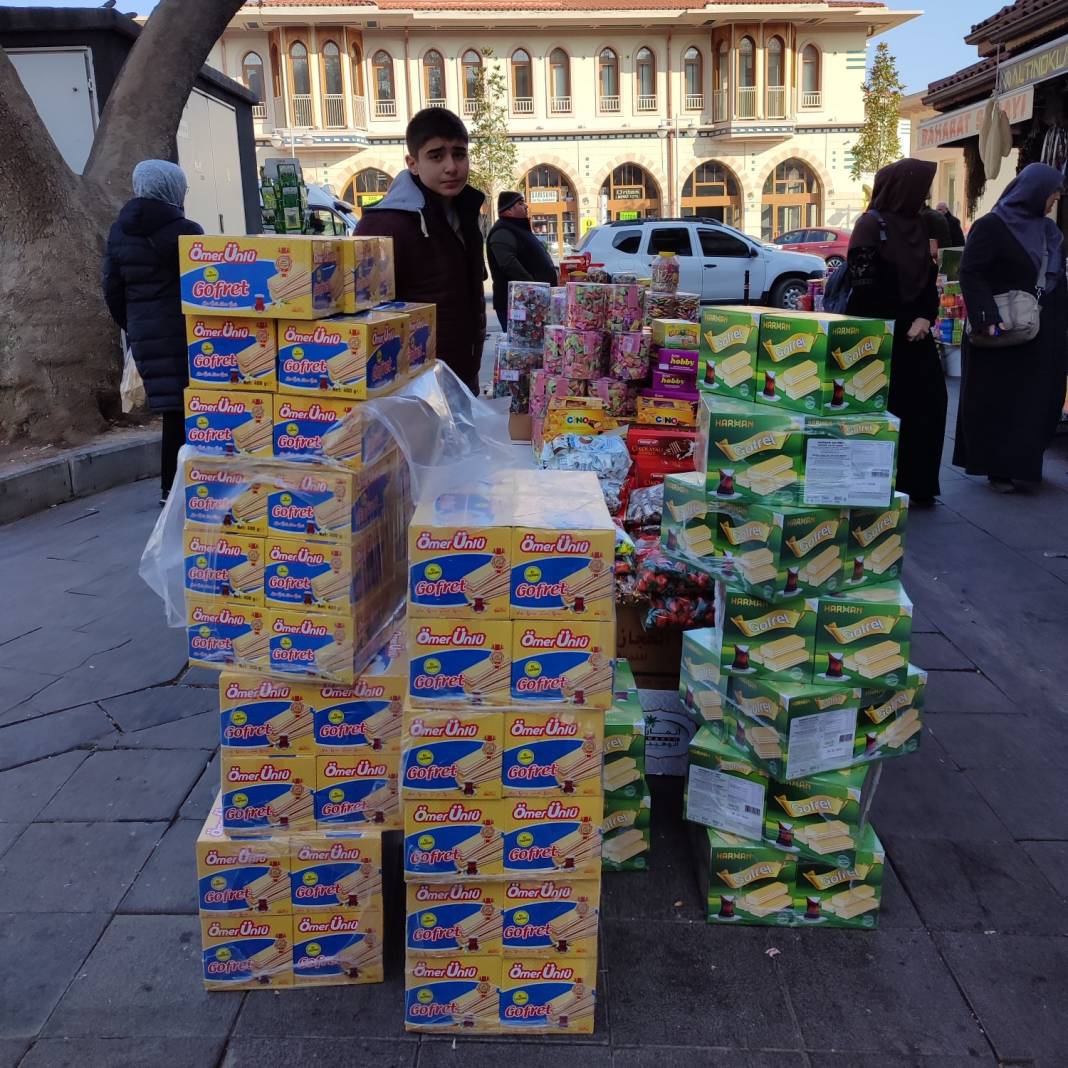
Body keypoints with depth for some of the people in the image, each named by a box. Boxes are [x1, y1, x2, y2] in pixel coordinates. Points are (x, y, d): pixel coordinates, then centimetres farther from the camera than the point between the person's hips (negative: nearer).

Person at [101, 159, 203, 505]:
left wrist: (131, 327, 21)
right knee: (186, 407, -1)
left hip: (144, 334, 7)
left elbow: (111, 287, 13)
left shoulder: (119, 231, 11)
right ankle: (173, 486, 1)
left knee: (172, 408, 12)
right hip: (183, 332, -6)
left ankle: (174, 483, 17)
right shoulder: (183, 231, -10)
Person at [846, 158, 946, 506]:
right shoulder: (871, 225, -10)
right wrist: (903, 326, -12)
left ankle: (916, 485, 17)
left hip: (912, 332, 7)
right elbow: (865, 287, -15)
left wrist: (925, 318, -8)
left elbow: (928, 279, 10)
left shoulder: (919, 226, 11)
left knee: (930, 401, 6)